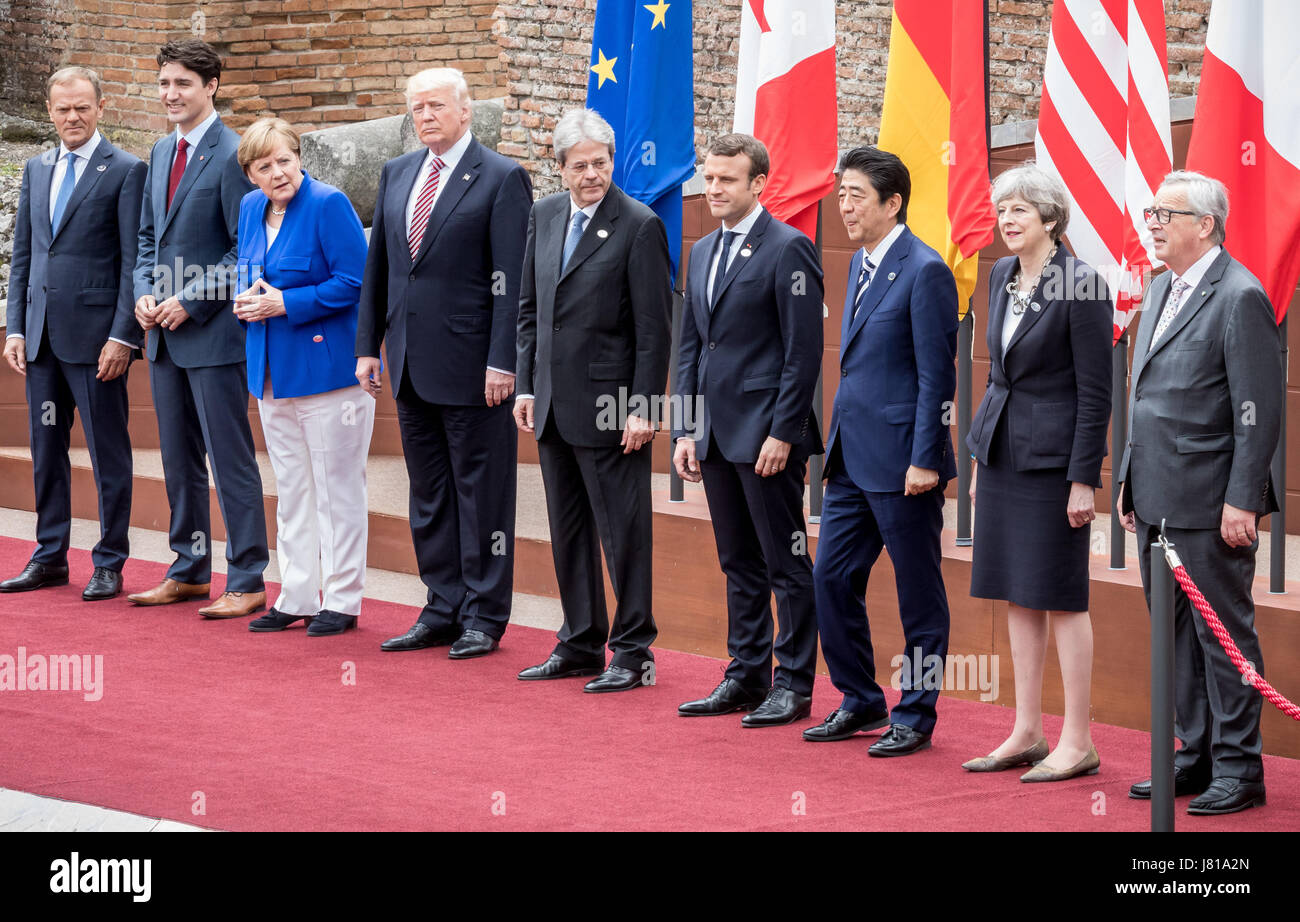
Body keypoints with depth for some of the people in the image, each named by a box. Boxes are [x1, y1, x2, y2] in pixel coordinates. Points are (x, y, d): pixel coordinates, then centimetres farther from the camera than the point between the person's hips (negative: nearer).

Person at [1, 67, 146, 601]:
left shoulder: (126, 171, -4)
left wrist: (123, 337, -14)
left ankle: (110, 565, 6)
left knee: (108, 452, 0)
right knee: (46, 448, 11)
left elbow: (133, 262, -8)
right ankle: (50, 559, 20)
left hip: (96, 336, -6)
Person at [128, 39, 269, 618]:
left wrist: (190, 303, -15)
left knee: (230, 460, -5)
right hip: (165, 333, 8)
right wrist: (144, 292, 4)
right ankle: (189, 573, 23)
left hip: (213, 332, -8)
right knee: (179, 459, 14)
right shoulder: (161, 153, 14)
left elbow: (246, 249, -14)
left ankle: (246, 582, -1)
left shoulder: (232, 155, -11)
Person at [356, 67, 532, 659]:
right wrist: (368, 344, 10)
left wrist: (503, 361, -16)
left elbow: (512, 279, -11)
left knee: (481, 492, 0)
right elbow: (377, 266, 16)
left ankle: (484, 616, 7)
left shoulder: (501, 179, -7)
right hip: (412, 364, 7)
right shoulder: (397, 175, 13)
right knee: (428, 494, 11)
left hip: (471, 363, -7)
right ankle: (443, 610, 19)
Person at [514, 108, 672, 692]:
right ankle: (580, 645, 23)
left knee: (623, 533, -2)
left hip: (609, 404, -7)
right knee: (568, 530, 13)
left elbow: (654, 327, -11)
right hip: (554, 404, 7)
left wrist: (643, 408, -14)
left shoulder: (639, 226, -10)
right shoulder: (544, 216, 9)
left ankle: (633, 653, 5)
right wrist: (526, 386, 10)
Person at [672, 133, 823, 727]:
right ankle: (746, 677, 19)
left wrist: (782, 433, -17)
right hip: (717, 434, 8)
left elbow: (803, 351, -13)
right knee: (739, 564, 13)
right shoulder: (702, 253, 15)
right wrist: (685, 431, 11)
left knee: (786, 564, -2)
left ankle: (793, 685, 2)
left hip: (767, 433, -8)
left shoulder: (788, 249, -9)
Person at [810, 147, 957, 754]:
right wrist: (838, 444, 19)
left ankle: (915, 716, 12)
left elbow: (936, 377, -15)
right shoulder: (861, 265, 13)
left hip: (901, 461, -9)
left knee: (918, 591, 3)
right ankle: (861, 703, 22)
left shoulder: (925, 272, -13)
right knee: (831, 578, 10)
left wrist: (924, 460, -19)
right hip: (852, 456, 9)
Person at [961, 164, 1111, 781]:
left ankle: (1078, 743, 3)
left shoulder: (1080, 285, -14)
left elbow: (1095, 390, -14)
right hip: (1001, 451, 8)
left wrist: (1084, 480, -16)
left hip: (1052, 454, -8)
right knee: (1017, 595, 10)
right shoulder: (1002, 277, 9)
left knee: (1059, 597, -3)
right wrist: (981, 457, 16)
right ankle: (1027, 734, 17)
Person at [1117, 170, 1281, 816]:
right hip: (1156, 498, 9)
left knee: (1224, 632, -2)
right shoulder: (1162, 289, 14)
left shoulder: (1240, 297, -13)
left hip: (1209, 504, -9)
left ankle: (1238, 769, 5)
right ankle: (1195, 756, 22)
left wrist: (1243, 501, -18)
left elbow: (1259, 411, -15)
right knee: (1174, 633, 13)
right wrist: (1131, 483, 18)